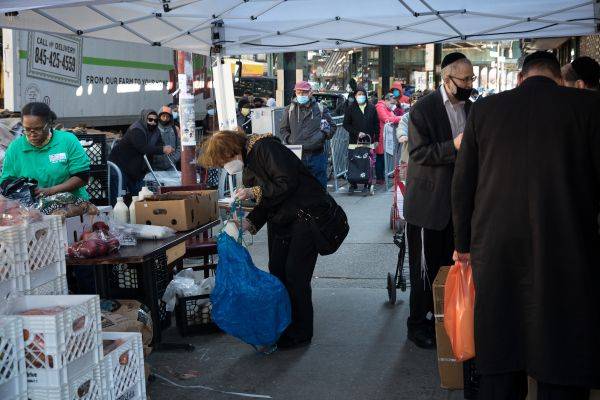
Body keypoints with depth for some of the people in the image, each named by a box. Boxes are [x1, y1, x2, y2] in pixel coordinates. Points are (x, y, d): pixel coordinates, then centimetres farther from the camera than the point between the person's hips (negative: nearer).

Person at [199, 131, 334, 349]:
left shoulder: (264, 148, -18)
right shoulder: (248, 163, 11)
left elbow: (288, 182, -25)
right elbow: (265, 201, 11)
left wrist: (254, 192, -22)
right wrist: (249, 222, -4)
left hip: (307, 212, -10)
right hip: (281, 220, 10)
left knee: (295, 273, -8)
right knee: (276, 270, 10)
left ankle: (301, 333, 4)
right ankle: (282, 326, 22)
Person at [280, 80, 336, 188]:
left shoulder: (321, 109, 7)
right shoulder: (290, 109, 9)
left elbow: (332, 127, 15)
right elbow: (283, 129, 16)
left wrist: (327, 131, -6)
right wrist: (288, 139, 0)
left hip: (317, 154, 0)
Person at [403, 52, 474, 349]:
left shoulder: (470, 108, 10)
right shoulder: (423, 109, -11)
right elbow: (417, 152, -17)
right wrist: (453, 146, -26)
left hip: (457, 200, 6)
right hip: (429, 203, -6)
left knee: (450, 263, 13)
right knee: (425, 267, 3)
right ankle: (418, 325, 16)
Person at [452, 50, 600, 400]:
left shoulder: (485, 109, 6)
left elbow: (463, 184, 9)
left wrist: (464, 244, 19)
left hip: (495, 252, 3)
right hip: (566, 251, -2)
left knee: (499, 371, 12)